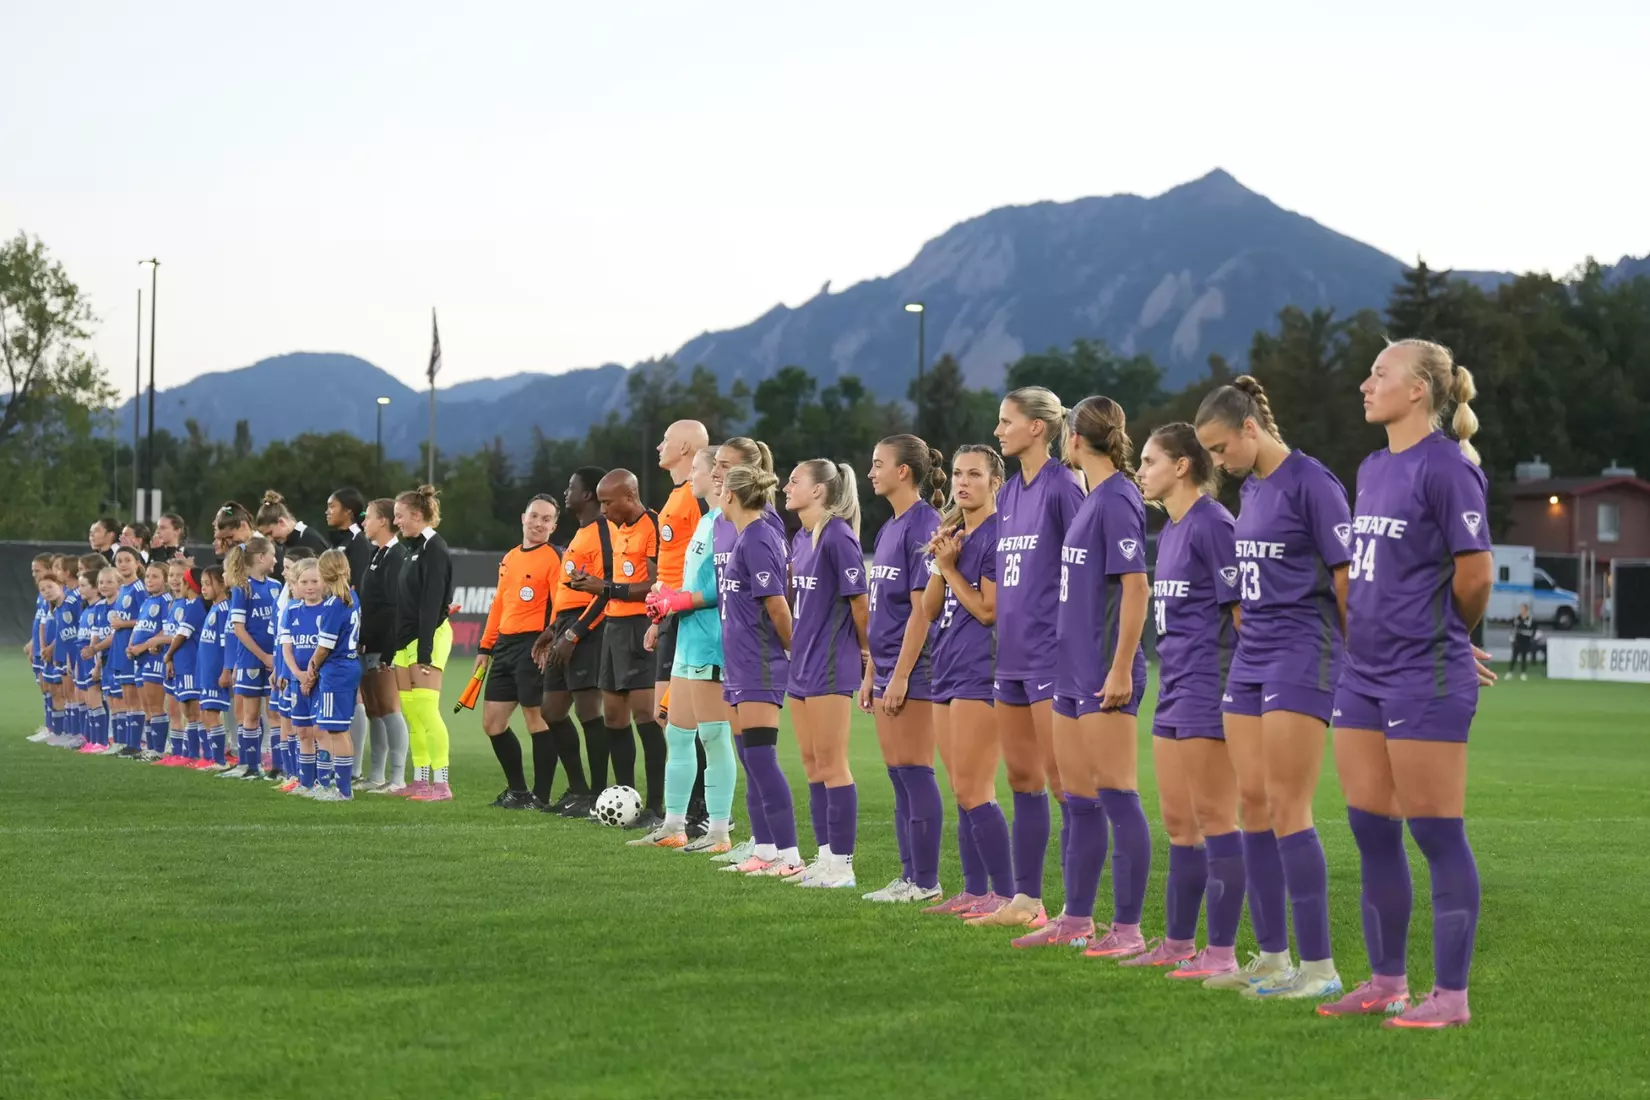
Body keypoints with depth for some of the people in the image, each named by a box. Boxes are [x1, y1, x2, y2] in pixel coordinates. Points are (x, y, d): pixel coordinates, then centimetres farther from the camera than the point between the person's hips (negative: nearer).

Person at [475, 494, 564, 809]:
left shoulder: (554, 558, -6)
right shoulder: (509, 559, 18)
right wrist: (485, 647, 21)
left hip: (533, 646, -9)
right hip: (505, 645, 9)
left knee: (537, 719, -7)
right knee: (492, 722, 10)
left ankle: (540, 795, 0)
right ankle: (517, 790, 21)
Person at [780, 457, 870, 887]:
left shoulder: (837, 536, -15)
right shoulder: (800, 539, 12)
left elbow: (859, 599, -14)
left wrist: (864, 649, -5)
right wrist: (798, 647, 15)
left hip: (831, 665, -9)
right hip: (802, 665, 9)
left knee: (831, 763, -6)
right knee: (812, 764, 12)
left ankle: (841, 864, -1)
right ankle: (825, 857, 18)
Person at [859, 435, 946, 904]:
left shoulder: (923, 525, -12)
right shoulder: (889, 530, 16)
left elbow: (921, 607, -17)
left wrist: (900, 675, -19)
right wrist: (871, 673, 17)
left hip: (913, 669, -9)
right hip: (888, 669, 9)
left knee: (914, 773, -6)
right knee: (899, 777, 10)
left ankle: (925, 881, -2)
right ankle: (910, 876, 14)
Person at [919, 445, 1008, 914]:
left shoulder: (998, 535, -9)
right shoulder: (952, 533, 17)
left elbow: (988, 609, -14)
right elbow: (929, 609, 13)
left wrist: (949, 567, -8)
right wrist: (939, 565, -2)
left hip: (981, 674, -9)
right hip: (949, 671, 9)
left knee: (973, 791, -10)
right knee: (964, 793, 10)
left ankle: (1005, 894, -7)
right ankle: (974, 891, 14)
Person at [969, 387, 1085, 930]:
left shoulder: (1063, 487, -10)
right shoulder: (1009, 494, 15)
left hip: (1051, 653, -9)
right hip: (1012, 652, 9)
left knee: (1062, 781, -7)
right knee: (1021, 778, 11)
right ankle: (1025, 899, 17)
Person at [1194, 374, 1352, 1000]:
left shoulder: (1311, 483, -11)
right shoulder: (1251, 489, 15)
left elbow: (1346, 578, -11)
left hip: (1301, 659, -8)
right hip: (1251, 660, 8)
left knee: (1286, 809, -11)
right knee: (1253, 804, 6)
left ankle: (1319, 967, -8)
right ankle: (1272, 958, 13)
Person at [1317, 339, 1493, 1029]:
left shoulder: (1446, 467, -12)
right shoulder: (1372, 470, 14)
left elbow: (1475, 574, -12)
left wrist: (1449, 642, 5)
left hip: (1425, 679, -8)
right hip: (1364, 676, 8)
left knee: (1437, 835, -3)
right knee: (1371, 833, 10)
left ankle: (1451, 995, 3)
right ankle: (1386, 981, 20)